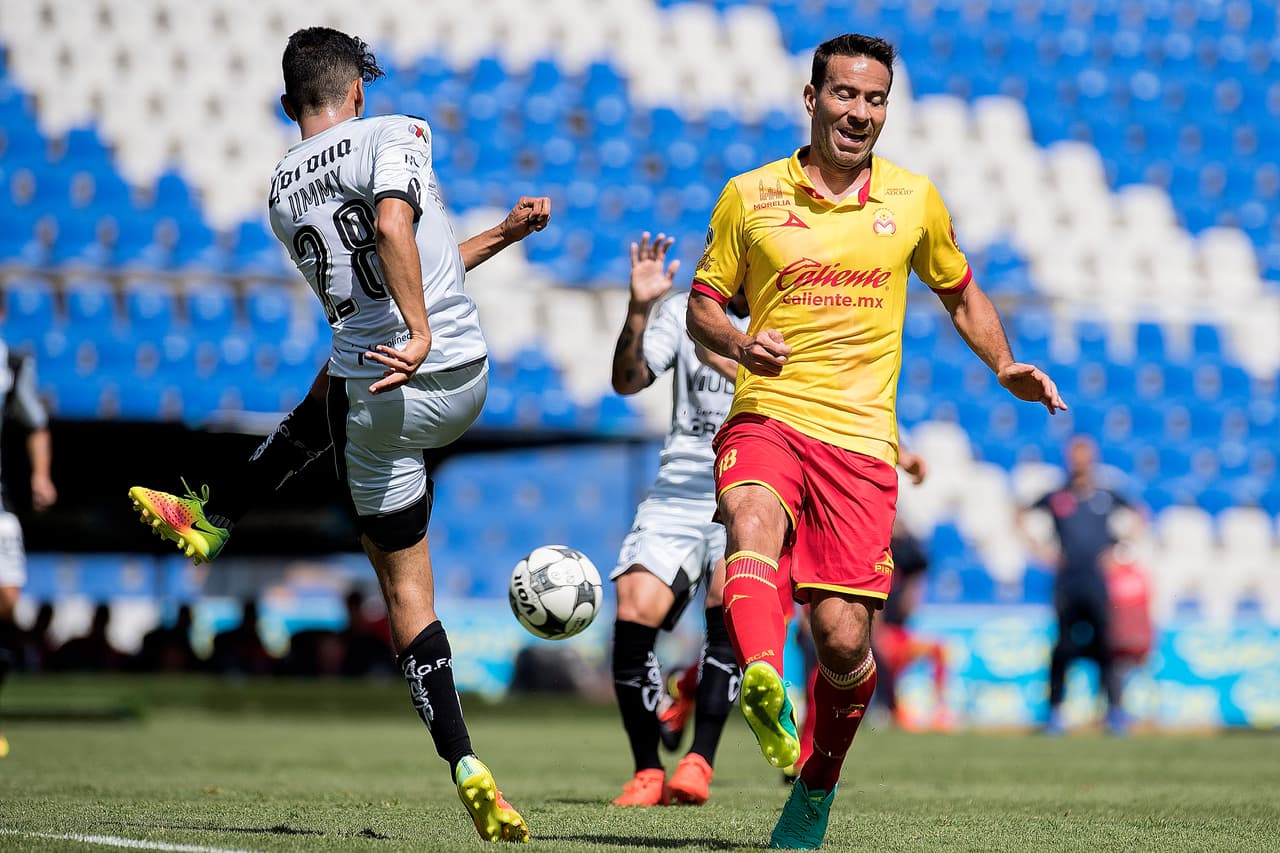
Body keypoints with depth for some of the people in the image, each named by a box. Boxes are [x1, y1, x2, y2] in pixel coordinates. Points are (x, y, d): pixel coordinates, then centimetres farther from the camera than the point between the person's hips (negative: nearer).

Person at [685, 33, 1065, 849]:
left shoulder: (914, 199, 10)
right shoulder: (750, 196, 7)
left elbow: (961, 293, 24)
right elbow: (702, 304, 13)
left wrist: (1006, 366, 8)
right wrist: (740, 344, -8)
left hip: (860, 437, 1)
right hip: (766, 415, -1)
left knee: (843, 636, -6)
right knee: (754, 520, -36)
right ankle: (765, 687, -59)